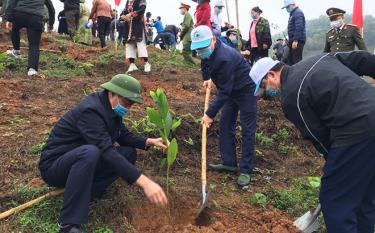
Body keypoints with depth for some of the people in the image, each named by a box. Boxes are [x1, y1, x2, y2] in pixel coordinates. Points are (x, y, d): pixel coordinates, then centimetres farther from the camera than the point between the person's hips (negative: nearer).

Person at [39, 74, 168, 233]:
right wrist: (144, 182, -45)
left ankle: (84, 192, -8)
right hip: (54, 166, -8)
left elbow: (124, 136, 13)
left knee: (129, 153, -3)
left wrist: (148, 141, -7)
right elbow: (107, 151, -39)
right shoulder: (91, 111, -28)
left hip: (81, 160, 9)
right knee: (90, 152, -40)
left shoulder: (111, 109, -1)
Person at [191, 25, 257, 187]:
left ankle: (245, 170, 0)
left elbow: (224, 92, -32)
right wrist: (212, 79, 6)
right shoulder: (210, 53, -6)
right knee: (225, 125, 8)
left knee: (247, 130, -5)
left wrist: (210, 114, -29)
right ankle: (229, 163, 17)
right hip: (232, 90, 9)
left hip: (246, 90, -9)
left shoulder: (224, 58, -34)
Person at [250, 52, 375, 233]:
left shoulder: (290, 97, -6)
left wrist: (334, 162, 14)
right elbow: (360, 59, 15)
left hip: (357, 132, -9)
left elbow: (318, 136, -3)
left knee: (335, 200, 3)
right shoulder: (318, 59, 17)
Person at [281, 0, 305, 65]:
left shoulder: (298, 13, -11)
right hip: (293, 40, 10)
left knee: (297, 60, -11)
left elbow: (299, 28, -21)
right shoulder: (293, 13, 21)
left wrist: (295, 40, -26)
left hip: (297, 41, -10)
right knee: (291, 60, 12)